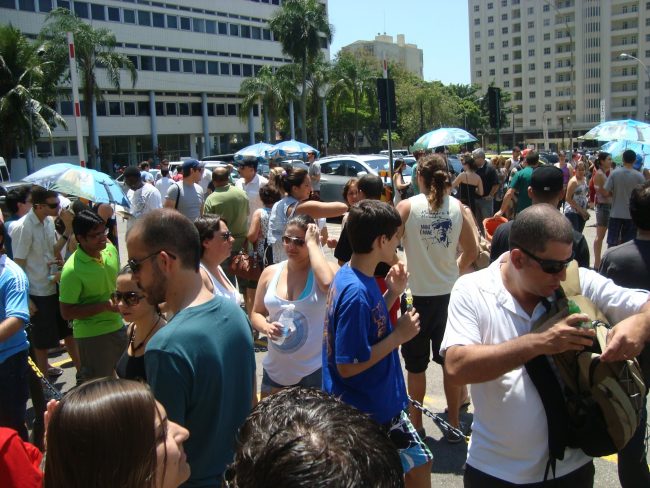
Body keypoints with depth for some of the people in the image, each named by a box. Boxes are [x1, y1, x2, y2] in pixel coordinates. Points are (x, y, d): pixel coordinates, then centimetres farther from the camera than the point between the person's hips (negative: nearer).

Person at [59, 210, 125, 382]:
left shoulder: (111, 249, -3)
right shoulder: (72, 270, -22)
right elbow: (66, 312, -19)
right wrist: (105, 306, -23)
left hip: (117, 327, 7)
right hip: (92, 336, -7)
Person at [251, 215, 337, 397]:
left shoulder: (324, 270, -10)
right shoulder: (270, 272, 1)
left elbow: (327, 283, -35)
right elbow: (256, 314, 9)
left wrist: (312, 243, -23)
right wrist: (266, 327, -14)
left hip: (313, 372, -3)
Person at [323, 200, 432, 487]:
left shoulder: (358, 278, 1)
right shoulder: (356, 293, -29)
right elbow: (347, 366, -27)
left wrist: (392, 293, 2)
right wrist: (398, 336, -21)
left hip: (382, 402, 9)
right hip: (363, 413, -9)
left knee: (419, 464, 23)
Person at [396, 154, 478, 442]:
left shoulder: (407, 206, -10)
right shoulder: (457, 207, -1)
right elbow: (471, 251, 5)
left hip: (418, 294, -3)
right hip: (450, 292, 3)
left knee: (416, 364, 12)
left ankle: (416, 424, 24)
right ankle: (453, 425, 25)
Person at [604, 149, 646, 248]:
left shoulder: (614, 173, -8)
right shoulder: (639, 176, -8)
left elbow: (606, 192, -8)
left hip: (616, 213, 0)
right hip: (632, 214, 0)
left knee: (612, 243, 8)